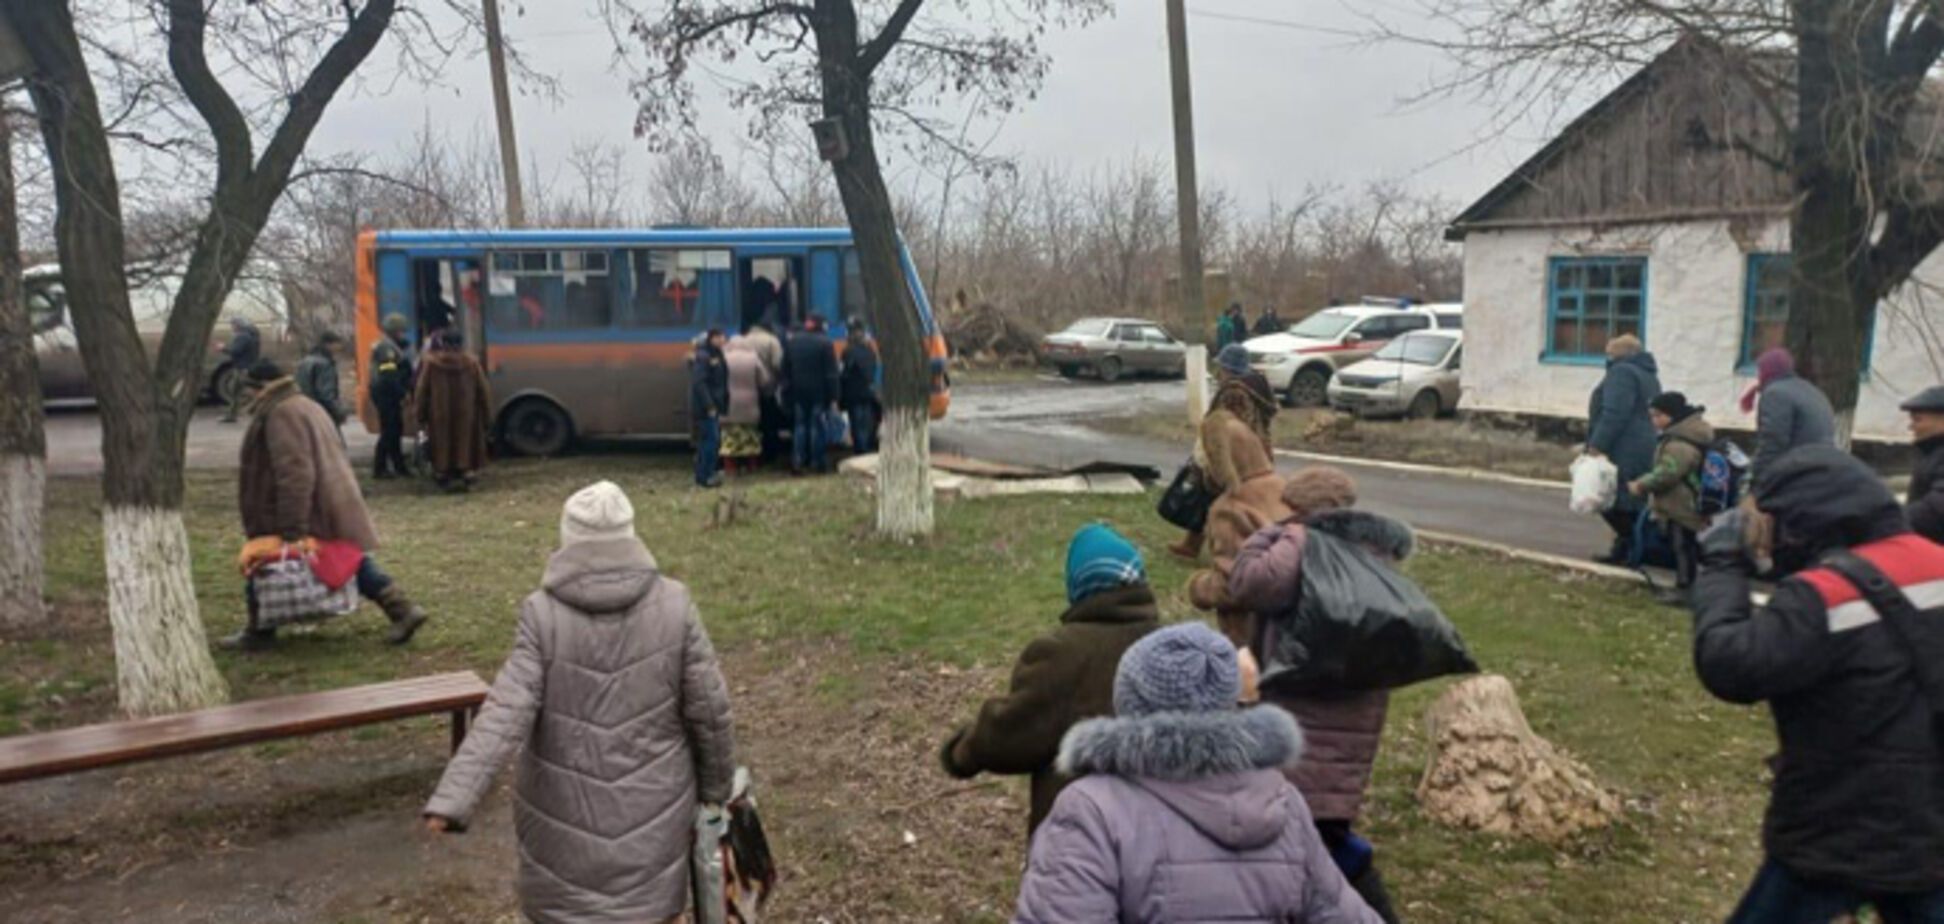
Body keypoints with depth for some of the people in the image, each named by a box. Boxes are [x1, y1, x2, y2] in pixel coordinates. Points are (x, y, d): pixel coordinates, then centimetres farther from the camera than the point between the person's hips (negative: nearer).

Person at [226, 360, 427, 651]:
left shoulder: (280, 414, -15)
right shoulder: (308, 407, 17)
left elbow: (294, 475, -24)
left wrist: (291, 530, -25)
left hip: (311, 515, -10)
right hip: (334, 510, 10)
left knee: (263, 564, 4)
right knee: (355, 563, 12)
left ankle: (260, 632, 14)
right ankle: (403, 609, 6)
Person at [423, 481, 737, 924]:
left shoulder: (543, 612, -13)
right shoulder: (673, 604, -9)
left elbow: (506, 713, -21)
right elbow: (709, 709, -5)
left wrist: (452, 800, -24)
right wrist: (715, 788, 8)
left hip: (565, 811, -1)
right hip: (653, 809, 1)